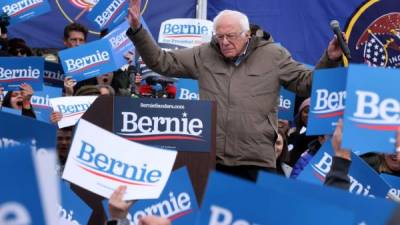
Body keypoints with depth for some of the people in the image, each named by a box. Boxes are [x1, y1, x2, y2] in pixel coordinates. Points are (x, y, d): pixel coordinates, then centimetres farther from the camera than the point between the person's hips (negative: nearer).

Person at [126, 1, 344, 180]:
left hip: (256, 163, -2)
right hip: (209, 160, 2)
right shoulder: (204, 55, 10)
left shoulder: (273, 55, 5)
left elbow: (308, 83, 8)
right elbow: (161, 62, 11)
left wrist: (330, 60, -8)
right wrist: (136, 29, 2)